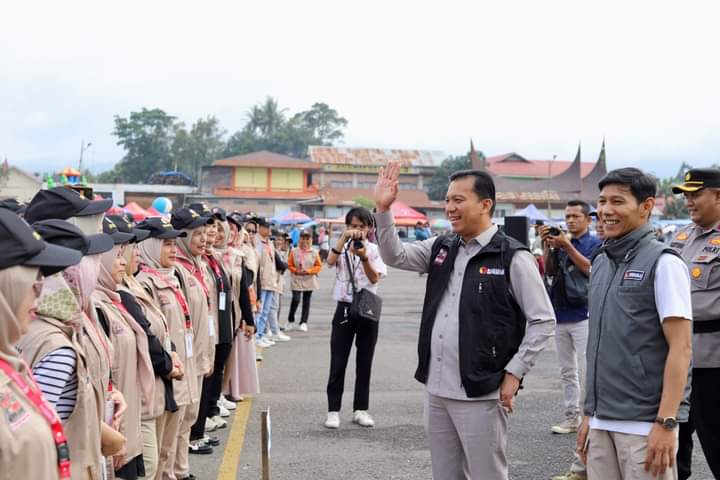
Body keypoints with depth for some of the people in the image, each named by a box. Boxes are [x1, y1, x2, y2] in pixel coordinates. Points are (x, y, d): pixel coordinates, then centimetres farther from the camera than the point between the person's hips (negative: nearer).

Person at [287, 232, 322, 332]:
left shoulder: (314, 253, 0)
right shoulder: (294, 251, -2)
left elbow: (319, 266, 3)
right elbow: (290, 265, 2)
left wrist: (309, 271, -11)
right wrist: (296, 271, -15)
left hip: (309, 281, 2)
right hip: (296, 280, -2)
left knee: (306, 302, 5)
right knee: (296, 300, -9)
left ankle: (303, 323, 12)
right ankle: (290, 321, 11)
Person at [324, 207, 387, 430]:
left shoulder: (375, 250, 2)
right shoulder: (341, 247, 3)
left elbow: (375, 278, -12)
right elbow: (331, 261, -20)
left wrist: (364, 257, -27)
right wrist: (344, 238, -30)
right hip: (345, 309, -1)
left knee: (365, 362, 7)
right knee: (338, 362, 0)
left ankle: (360, 409, 17)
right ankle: (333, 410, 7)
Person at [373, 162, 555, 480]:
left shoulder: (512, 257, -9)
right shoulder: (441, 249, 10)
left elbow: (543, 321, -8)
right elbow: (394, 256, 7)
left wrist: (514, 373, -11)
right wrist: (383, 209, -5)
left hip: (480, 394, -6)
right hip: (436, 390, 7)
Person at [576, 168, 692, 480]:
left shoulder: (663, 263, -8)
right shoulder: (601, 264, 12)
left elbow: (680, 348, -12)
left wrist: (666, 423, -18)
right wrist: (589, 413, 16)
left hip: (644, 424, -6)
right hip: (602, 423, 6)